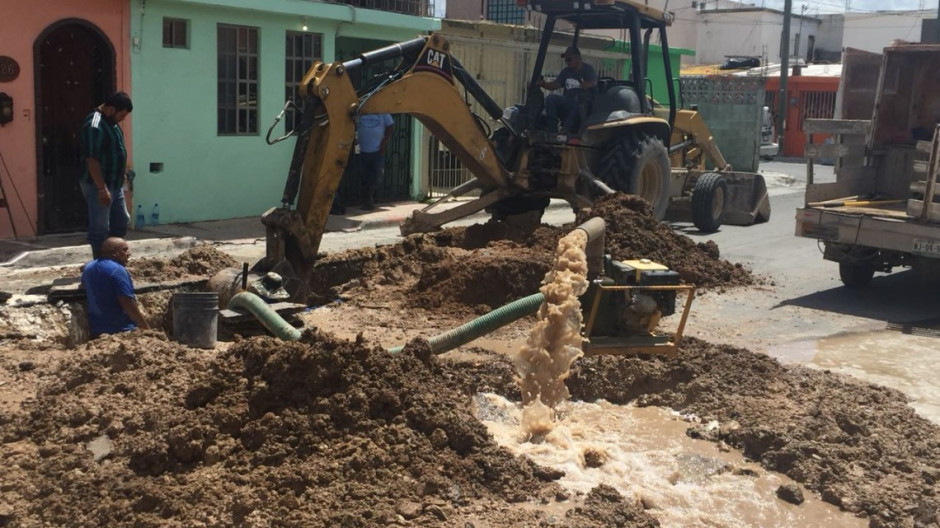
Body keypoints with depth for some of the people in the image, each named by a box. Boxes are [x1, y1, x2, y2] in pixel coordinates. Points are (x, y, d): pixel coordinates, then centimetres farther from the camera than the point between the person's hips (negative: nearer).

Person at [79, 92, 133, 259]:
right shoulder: (95, 126, -21)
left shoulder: (111, 122, 10)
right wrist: (102, 189, -26)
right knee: (100, 228, -3)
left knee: (121, 222, 16)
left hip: (114, 184, 10)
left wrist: (120, 180, 22)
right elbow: (91, 160, -25)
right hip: (97, 186, -10)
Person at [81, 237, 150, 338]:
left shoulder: (89, 267, 9)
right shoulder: (117, 270, -18)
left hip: (96, 330, 9)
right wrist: (146, 328, -19)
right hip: (122, 330, -9)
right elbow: (128, 304, -23)